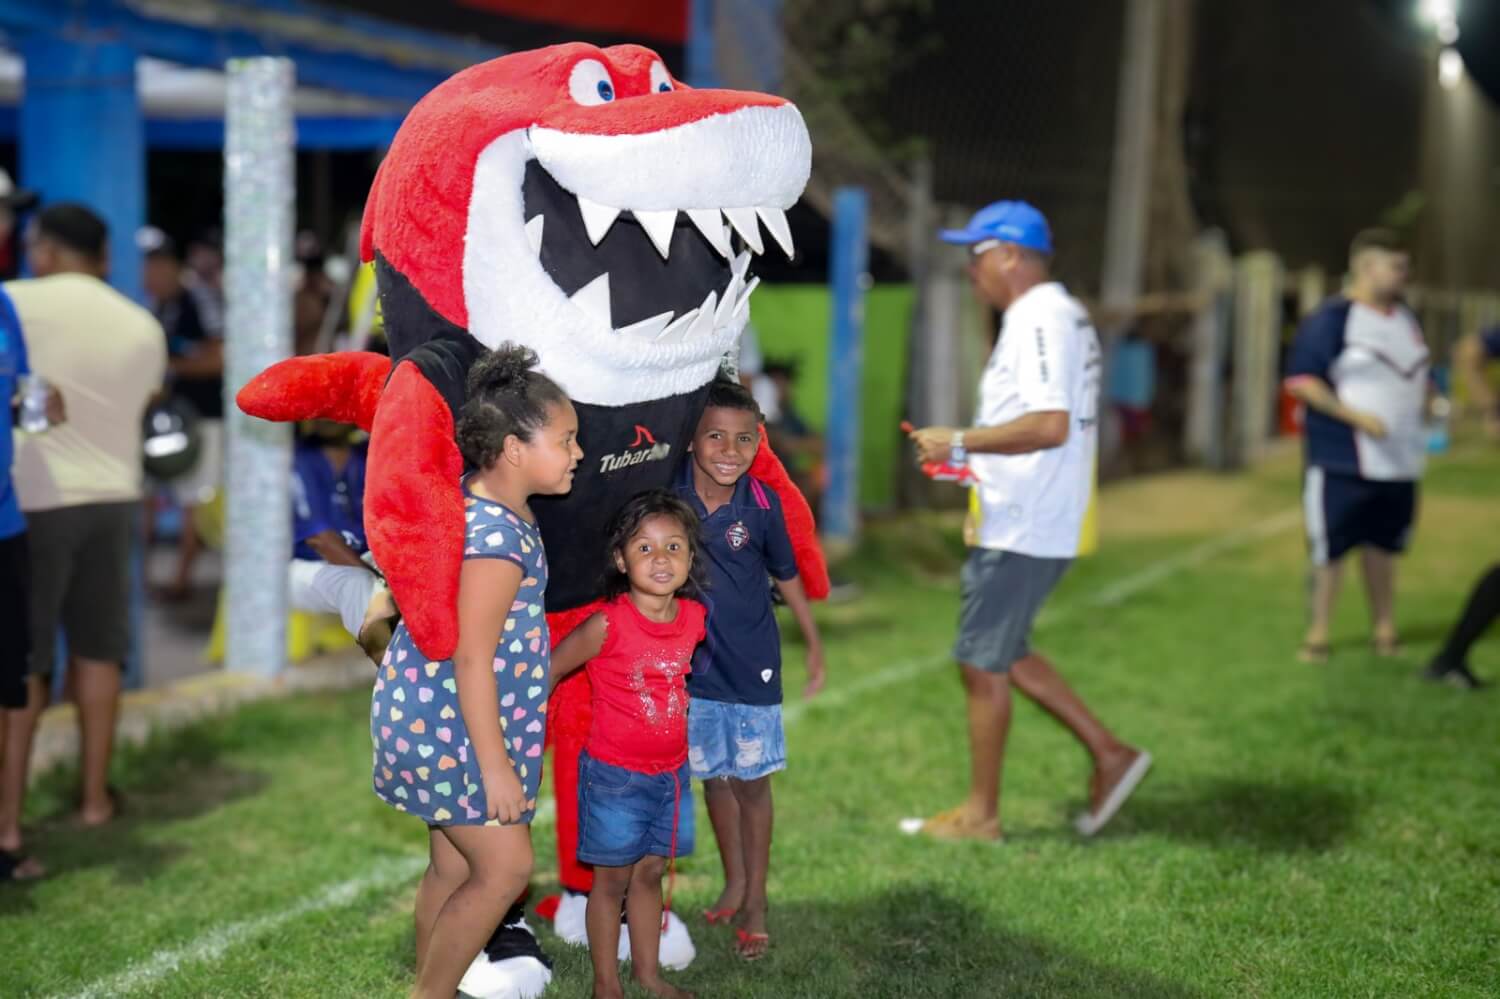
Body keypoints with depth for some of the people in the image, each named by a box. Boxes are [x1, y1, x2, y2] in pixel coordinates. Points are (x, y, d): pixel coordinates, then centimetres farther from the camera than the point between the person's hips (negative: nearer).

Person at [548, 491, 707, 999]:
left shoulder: (694, 619, -5)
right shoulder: (608, 624, -21)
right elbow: (548, 671, -11)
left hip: (670, 773, 5)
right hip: (614, 775, -5)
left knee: (651, 872, 18)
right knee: (613, 878, 7)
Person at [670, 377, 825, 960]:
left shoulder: (762, 505, -13)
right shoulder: (670, 495, -11)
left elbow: (786, 576, 1)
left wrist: (815, 646, 8)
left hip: (751, 666, -2)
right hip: (692, 664, 2)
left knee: (751, 781, 6)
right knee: (714, 778, 15)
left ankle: (755, 901, 20)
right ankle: (733, 884, 34)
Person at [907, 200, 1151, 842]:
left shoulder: (1039, 319, -17)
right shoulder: (1060, 316, 16)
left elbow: (1050, 425, -29)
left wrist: (961, 442, -20)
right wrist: (971, 455, 16)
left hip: (1021, 531, -10)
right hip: (1026, 521, 10)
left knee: (983, 665, 1)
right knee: (1002, 655, 19)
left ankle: (980, 813, 13)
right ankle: (1110, 754, 22)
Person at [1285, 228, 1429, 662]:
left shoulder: (1405, 318, 13)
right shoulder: (1329, 318, -11)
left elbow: (1417, 375, 26)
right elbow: (1302, 381, -16)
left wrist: (1427, 401, 6)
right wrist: (1357, 417, -22)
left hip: (1399, 460, 6)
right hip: (1341, 463, -6)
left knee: (1382, 546, 14)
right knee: (1330, 549, 1)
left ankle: (1384, 628, 23)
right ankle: (1317, 633, 12)